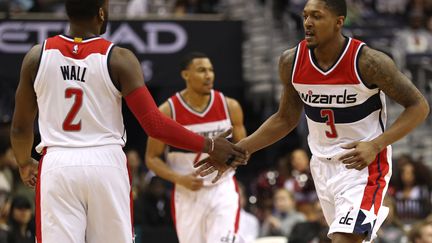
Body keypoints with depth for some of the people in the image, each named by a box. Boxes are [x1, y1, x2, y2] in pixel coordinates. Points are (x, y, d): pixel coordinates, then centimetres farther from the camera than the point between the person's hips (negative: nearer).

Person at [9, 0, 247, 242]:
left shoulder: (37, 56, 3)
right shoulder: (118, 59, -4)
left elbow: (21, 127, 12)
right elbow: (154, 124, -9)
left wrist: (25, 164, 32)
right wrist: (209, 146, 1)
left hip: (57, 166, 1)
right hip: (106, 165, -1)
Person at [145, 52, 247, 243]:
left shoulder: (229, 106, -3)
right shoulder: (167, 112, -8)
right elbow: (152, 158, -2)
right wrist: (180, 179, -18)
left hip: (222, 189, 0)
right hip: (187, 193, 0)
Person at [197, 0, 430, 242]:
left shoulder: (367, 62, -21)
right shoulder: (292, 62, -7)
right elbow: (286, 119, 10)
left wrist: (376, 145, -26)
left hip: (364, 164, -6)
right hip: (323, 165, 6)